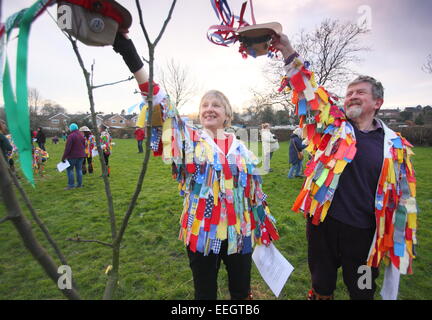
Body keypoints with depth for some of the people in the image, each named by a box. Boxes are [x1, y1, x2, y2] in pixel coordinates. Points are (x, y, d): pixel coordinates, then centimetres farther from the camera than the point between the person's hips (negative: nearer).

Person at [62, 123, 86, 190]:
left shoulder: (71, 136, -14)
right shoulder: (81, 136, 9)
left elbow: (67, 148, -16)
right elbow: (84, 146, 18)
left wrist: (63, 157, -11)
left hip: (72, 156, -7)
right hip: (81, 156, 7)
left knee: (70, 169, 2)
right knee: (79, 169, 10)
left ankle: (71, 185, 1)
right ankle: (79, 184, 13)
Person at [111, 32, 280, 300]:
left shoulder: (241, 149, 3)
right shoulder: (191, 140, -4)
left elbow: (255, 191, 8)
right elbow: (164, 110, -19)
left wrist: (266, 230, 10)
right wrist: (134, 61, -31)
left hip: (240, 234, 2)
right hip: (201, 233, -1)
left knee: (242, 292, 20)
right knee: (205, 293, 18)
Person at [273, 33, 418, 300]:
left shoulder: (396, 146, -1)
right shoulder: (334, 126, -1)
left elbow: (404, 198, 4)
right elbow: (308, 90, -8)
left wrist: (405, 245, 7)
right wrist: (287, 50, -14)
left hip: (364, 234, 1)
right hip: (323, 222, 0)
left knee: (362, 291, 21)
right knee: (322, 286, 19)